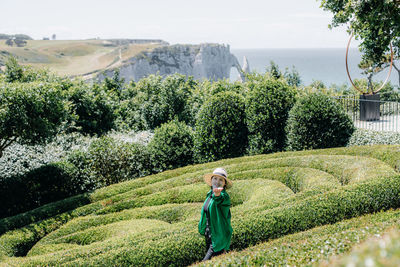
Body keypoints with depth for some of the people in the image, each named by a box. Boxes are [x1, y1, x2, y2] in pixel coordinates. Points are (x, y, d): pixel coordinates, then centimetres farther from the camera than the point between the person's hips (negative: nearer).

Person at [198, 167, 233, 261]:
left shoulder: (224, 196, -15)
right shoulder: (209, 194, 9)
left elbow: (220, 198, -41)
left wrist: (217, 194, -63)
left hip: (219, 237, -8)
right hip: (209, 236, 8)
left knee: (205, 263, -13)